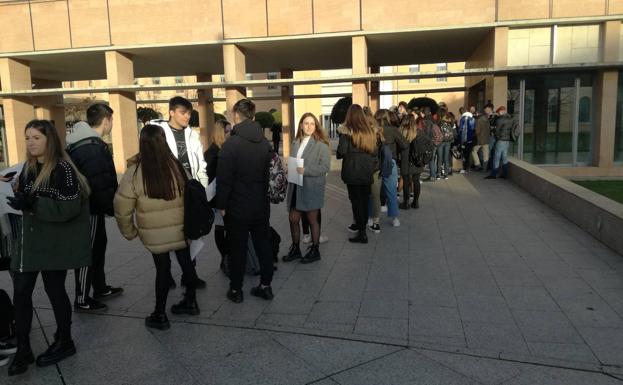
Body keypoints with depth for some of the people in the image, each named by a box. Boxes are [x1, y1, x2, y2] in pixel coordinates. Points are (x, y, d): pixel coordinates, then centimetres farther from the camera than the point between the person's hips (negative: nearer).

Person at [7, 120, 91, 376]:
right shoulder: (28, 168, 10)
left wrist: (32, 204, -27)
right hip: (30, 240, 7)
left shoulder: (62, 169, -15)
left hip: (55, 243, -7)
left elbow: (69, 208, -21)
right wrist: (20, 199, 1)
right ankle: (23, 349, 19)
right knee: (21, 292, 5)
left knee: (54, 290, 6)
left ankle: (64, 342, 27)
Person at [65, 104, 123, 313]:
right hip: (90, 208, -10)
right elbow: (100, 184, -26)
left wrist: (108, 205, 18)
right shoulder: (94, 147, -23)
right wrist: (113, 208, -16)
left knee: (98, 246, 21)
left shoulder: (81, 142, 11)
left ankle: (100, 288, 35)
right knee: (88, 252, 1)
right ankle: (82, 300, 13)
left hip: (88, 206, 10)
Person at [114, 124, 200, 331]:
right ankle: (190, 301, 35)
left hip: (154, 234, -2)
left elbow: (122, 207, -10)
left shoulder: (135, 172, -13)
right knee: (186, 263, 17)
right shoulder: (176, 166, -7)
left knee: (162, 268, 9)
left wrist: (129, 232, 5)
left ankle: (160, 315, 21)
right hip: (180, 229, 2)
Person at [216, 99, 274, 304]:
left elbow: (223, 179, -16)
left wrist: (222, 205, -6)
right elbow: (270, 174, 8)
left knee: (237, 249, 7)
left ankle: (236, 290, 18)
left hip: (237, 208, -4)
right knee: (263, 245, 13)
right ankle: (265, 285, 23)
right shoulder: (265, 143, 1)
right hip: (261, 206, 5)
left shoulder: (231, 144, -16)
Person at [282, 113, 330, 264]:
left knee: (312, 220, 8)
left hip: (312, 188, -5)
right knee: (293, 219, 10)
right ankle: (295, 249, 28)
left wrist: (305, 170, -21)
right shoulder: (296, 143, 8)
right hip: (296, 187, 5)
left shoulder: (321, 144, -9)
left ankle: (315, 251, 24)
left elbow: (325, 166, -14)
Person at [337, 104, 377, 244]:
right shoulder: (370, 131, 3)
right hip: (367, 171, 5)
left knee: (356, 199, 0)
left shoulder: (346, 131, -11)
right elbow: (375, 151, 7)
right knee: (364, 199, 16)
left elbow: (341, 151, -16)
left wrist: (339, 155, 6)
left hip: (352, 171, -5)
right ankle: (360, 224, 33)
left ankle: (362, 233, -1)